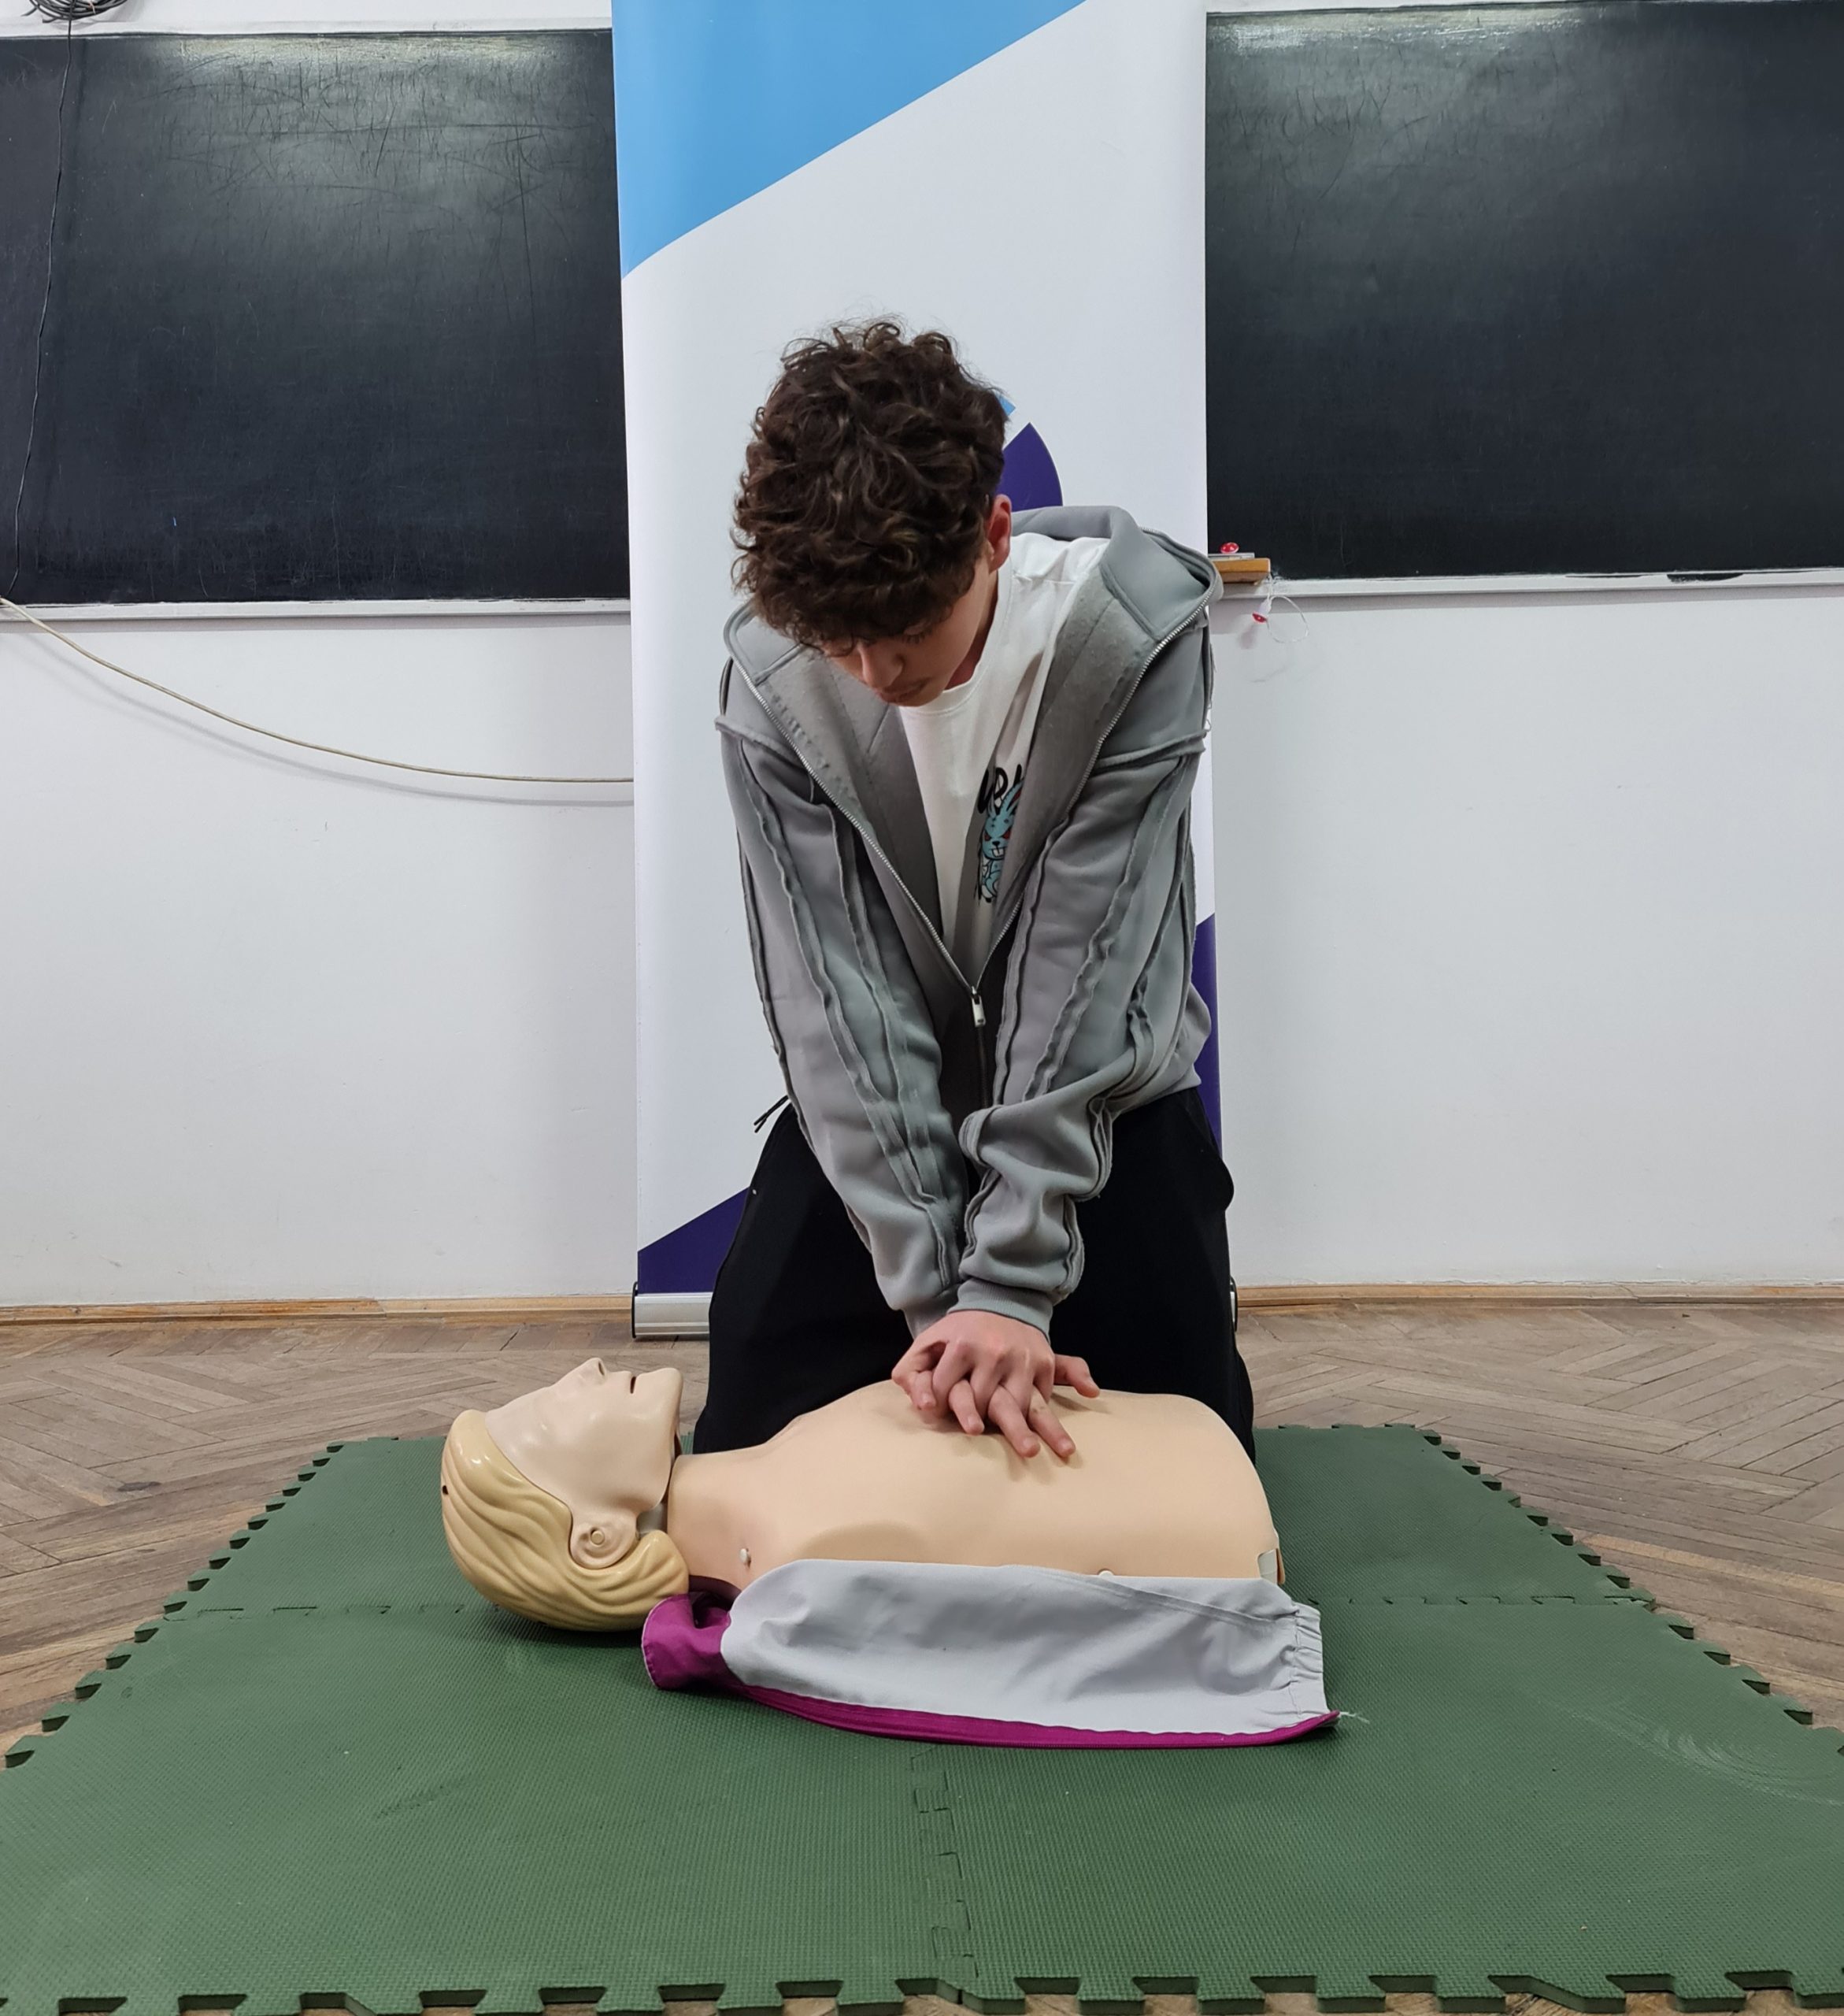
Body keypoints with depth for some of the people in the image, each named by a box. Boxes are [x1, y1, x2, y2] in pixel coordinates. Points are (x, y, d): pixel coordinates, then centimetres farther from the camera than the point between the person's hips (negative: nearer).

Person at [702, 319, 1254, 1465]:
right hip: (874, 1103, 1)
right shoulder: (773, 684, -20)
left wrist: (1011, 1281, -29)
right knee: (754, 1445, 0)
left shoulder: (1135, 633, -25)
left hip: (1101, 1091, -1)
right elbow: (840, 995, -21)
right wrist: (933, 1291, -27)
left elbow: (1082, 966, -27)